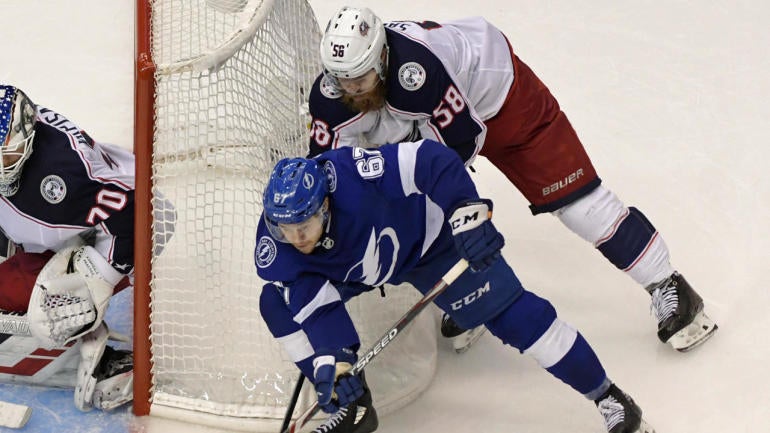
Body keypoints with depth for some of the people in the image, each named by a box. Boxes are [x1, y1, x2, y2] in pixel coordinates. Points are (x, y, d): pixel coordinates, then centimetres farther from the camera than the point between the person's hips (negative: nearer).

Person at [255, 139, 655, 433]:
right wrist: (333, 366, -37)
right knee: (277, 303, -12)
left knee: (508, 312, -12)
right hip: (349, 269, 4)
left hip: (427, 239, -4)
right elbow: (317, 309, -26)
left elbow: (432, 160, -36)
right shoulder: (274, 250, -28)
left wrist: (469, 215, -43)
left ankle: (608, 398, 1)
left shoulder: (354, 176, -42)